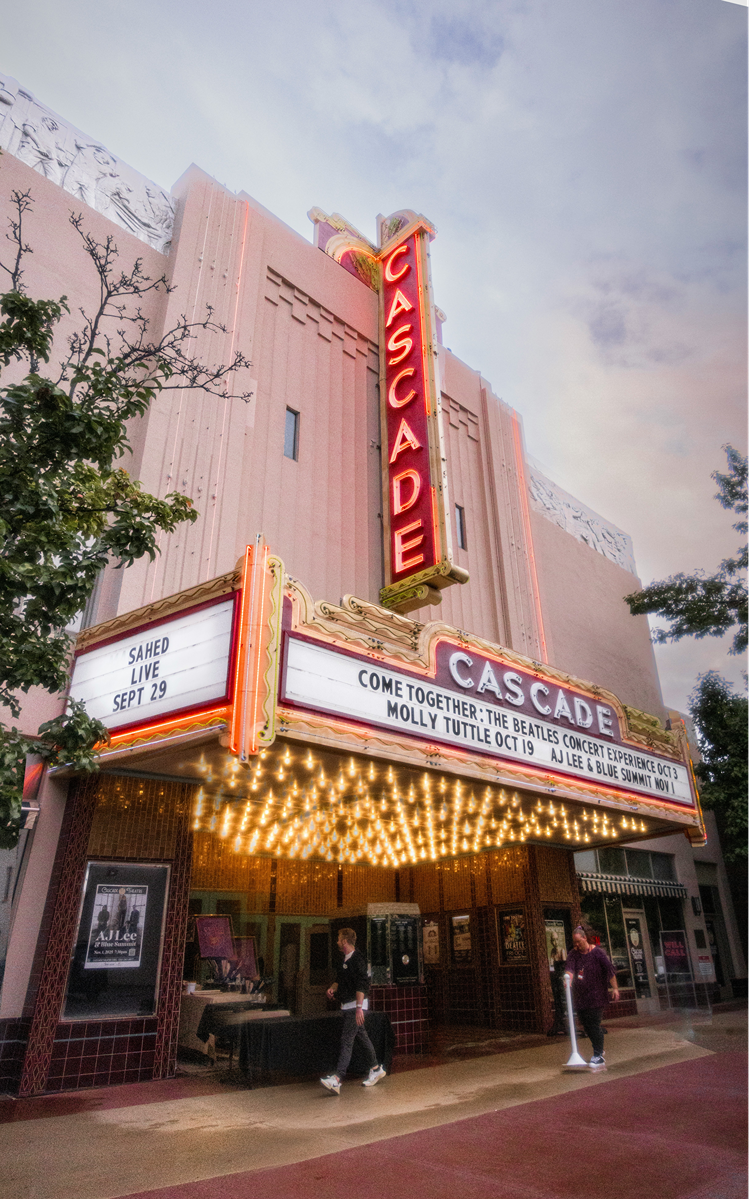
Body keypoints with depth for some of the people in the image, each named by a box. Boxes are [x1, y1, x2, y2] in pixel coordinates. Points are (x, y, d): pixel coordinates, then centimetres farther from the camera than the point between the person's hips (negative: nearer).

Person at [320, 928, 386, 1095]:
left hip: (355, 1005, -10)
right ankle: (376, 1069, 28)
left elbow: (361, 984, -23)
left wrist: (359, 1008, -27)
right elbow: (341, 979, 26)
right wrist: (333, 987, 6)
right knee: (362, 1037, 17)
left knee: (346, 1040, -13)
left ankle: (337, 1079, -18)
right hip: (348, 1006, 10)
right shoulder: (345, 960, 13)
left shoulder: (357, 959, -17)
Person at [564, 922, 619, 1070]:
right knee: (587, 1026, 12)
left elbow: (609, 970, -5)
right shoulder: (573, 954, 4)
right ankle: (599, 1051, 32)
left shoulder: (597, 952, -7)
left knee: (594, 1025, -7)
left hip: (596, 995, -5)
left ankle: (598, 1057, 2)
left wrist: (615, 988, -7)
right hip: (580, 996, 5)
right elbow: (569, 967, -10)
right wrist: (568, 977, -29)